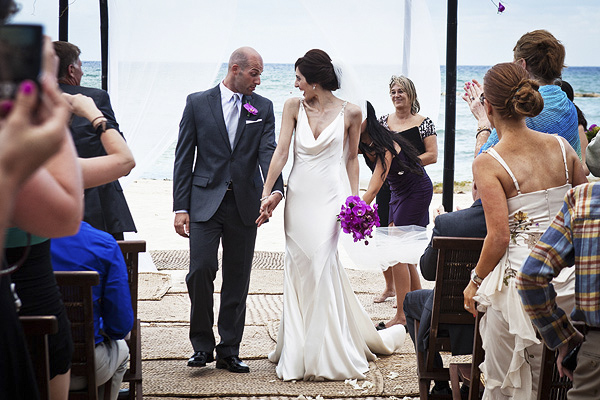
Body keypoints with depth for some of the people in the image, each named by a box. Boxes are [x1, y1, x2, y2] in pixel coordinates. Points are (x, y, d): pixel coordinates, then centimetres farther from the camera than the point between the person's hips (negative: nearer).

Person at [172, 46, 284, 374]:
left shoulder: (263, 108, 7)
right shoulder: (198, 103, 2)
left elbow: (268, 152, -5)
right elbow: (184, 158, 2)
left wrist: (275, 189, -25)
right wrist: (181, 207, -4)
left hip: (245, 203, 2)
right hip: (205, 202, -2)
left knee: (237, 279, 6)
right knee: (201, 270, -13)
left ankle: (229, 351, 16)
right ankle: (202, 345, 5)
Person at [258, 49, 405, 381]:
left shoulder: (350, 113, -2)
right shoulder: (294, 107, 3)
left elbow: (352, 157, 8)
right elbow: (281, 151, -2)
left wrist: (354, 198, 2)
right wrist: (267, 193, -8)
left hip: (330, 195, -3)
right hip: (298, 195, 3)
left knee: (321, 264, -9)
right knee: (298, 268, 5)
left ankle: (325, 355, 4)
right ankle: (299, 353, 17)